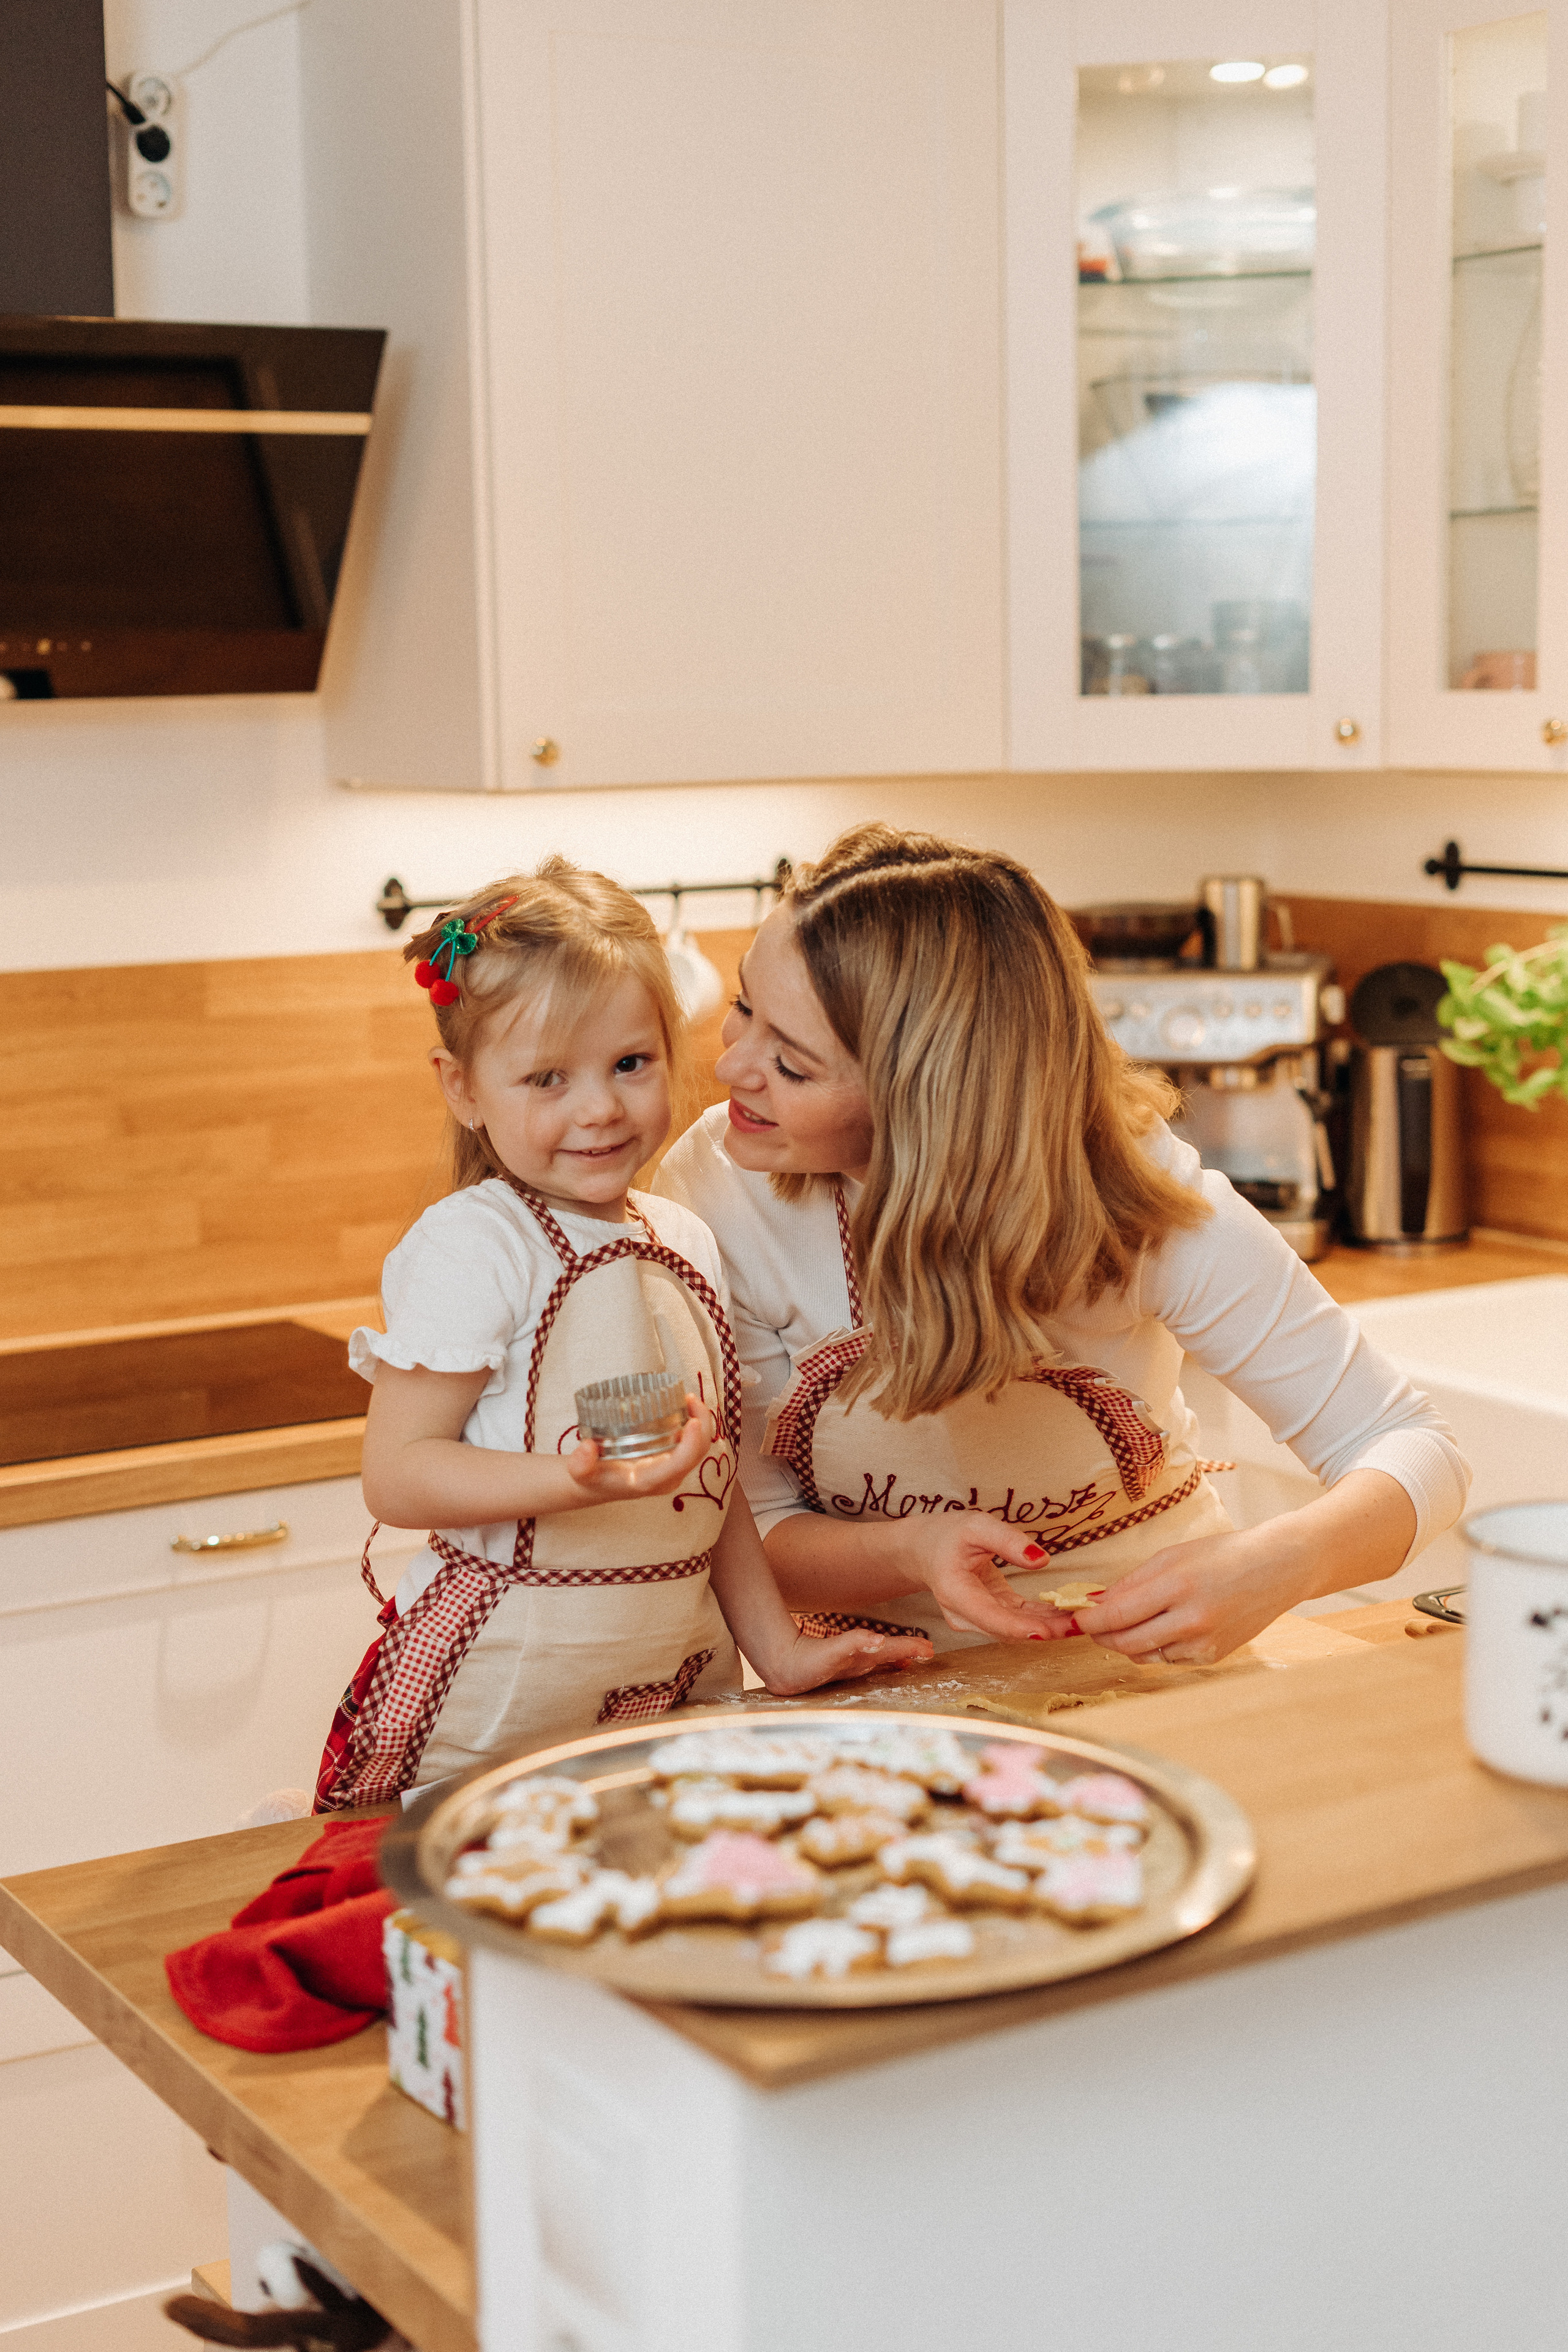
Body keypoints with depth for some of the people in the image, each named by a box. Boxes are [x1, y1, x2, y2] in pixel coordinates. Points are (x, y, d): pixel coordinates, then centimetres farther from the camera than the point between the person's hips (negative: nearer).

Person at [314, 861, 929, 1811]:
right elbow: (396, 1475, -18)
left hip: (679, 1691, 6)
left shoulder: (687, 1242, 7)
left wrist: (778, 1646, 13)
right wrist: (578, 1481, -31)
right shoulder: (473, 1244, -14)